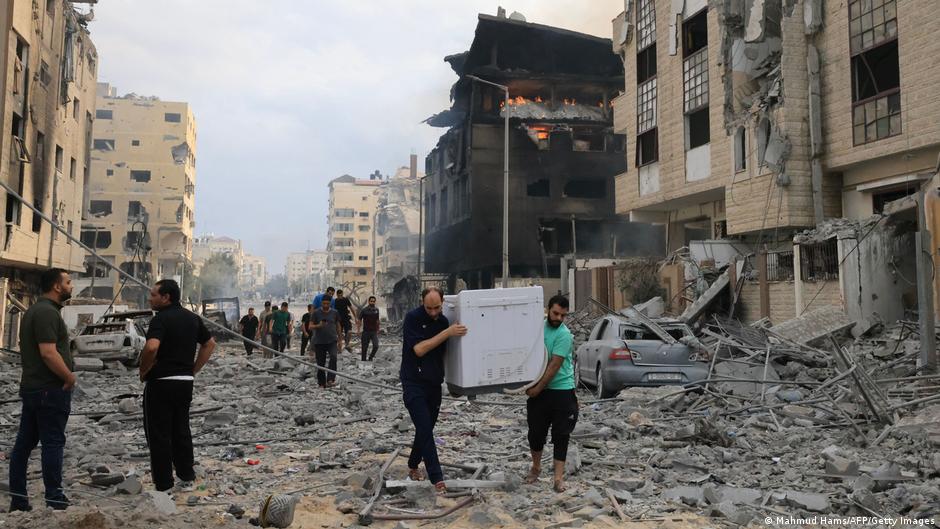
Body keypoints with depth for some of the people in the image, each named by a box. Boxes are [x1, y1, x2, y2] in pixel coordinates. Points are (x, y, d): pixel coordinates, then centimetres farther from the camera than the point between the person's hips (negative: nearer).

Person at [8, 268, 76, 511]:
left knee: (24, 443, 11)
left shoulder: (34, 310, 15)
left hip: (31, 387, 10)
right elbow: (48, 353, -26)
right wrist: (69, 376, -14)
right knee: (53, 443, -4)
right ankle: (55, 501, 1)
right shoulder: (48, 312, -17)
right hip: (51, 390, -10)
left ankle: (18, 500, 17)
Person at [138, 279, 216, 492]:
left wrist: (143, 371, -13)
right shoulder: (192, 317, 9)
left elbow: (151, 347, -30)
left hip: (161, 382, -7)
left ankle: (163, 485, 7)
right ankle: (187, 476, 23)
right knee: (181, 430, 17)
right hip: (186, 382, 7)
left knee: (158, 434, 3)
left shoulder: (161, 318, -14)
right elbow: (210, 343, 17)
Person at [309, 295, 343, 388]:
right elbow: (310, 326, -1)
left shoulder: (334, 313, 7)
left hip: (332, 341, 0)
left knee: (333, 357, -24)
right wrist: (318, 325, -21)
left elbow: (338, 326, 17)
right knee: (320, 363, 3)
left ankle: (330, 380, -27)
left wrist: (340, 340, 18)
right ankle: (321, 383, 15)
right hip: (319, 342, 0)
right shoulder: (316, 313, 1)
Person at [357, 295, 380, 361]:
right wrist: (358, 331, -9)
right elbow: (359, 321, -3)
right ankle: (363, 360, 17)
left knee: (376, 346, -13)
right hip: (366, 332, -2)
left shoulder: (376, 310, 6)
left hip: (374, 332, 2)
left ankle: (371, 357, 10)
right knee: (364, 348, 3)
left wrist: (378, 330, 15)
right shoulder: (364, 310, -5)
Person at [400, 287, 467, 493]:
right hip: (414, 383, -6)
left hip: (434, 383, 6)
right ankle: (437, 478, -11)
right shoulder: (412, 318, -14)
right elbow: (419, 349, -23)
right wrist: (447, 333, -26)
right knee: (425, 429, -11)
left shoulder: (444, 321, 3)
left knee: (426, 428, 13)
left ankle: (413, 467, 31)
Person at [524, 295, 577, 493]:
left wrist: (538, 388, -16)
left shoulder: (564, 335, -14)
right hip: (539, 389, 5)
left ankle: (559, 477, 3)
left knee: (561, 435, -1)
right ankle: (536, 468, 32)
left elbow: (555, 365, -17)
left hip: (561, 390, -5)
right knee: (536, 431, 11)